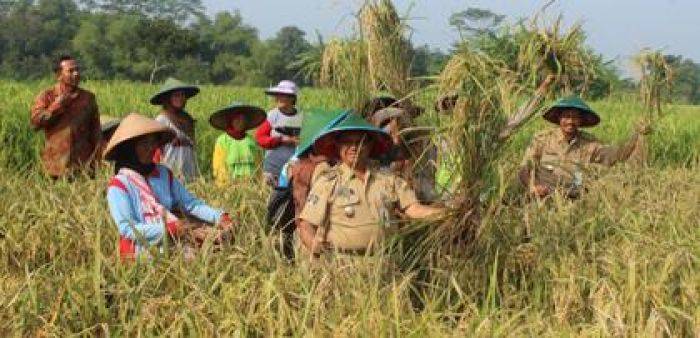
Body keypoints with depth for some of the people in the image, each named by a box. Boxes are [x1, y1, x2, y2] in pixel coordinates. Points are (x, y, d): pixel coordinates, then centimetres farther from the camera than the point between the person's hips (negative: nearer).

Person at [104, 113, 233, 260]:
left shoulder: (164, 174, 16)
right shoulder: (118, 185, -2)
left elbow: (191, 203, 11)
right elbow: (127, 229, -11)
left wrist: (219, 217, -8)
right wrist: (169, 228, -22)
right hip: (142, 251, -5)